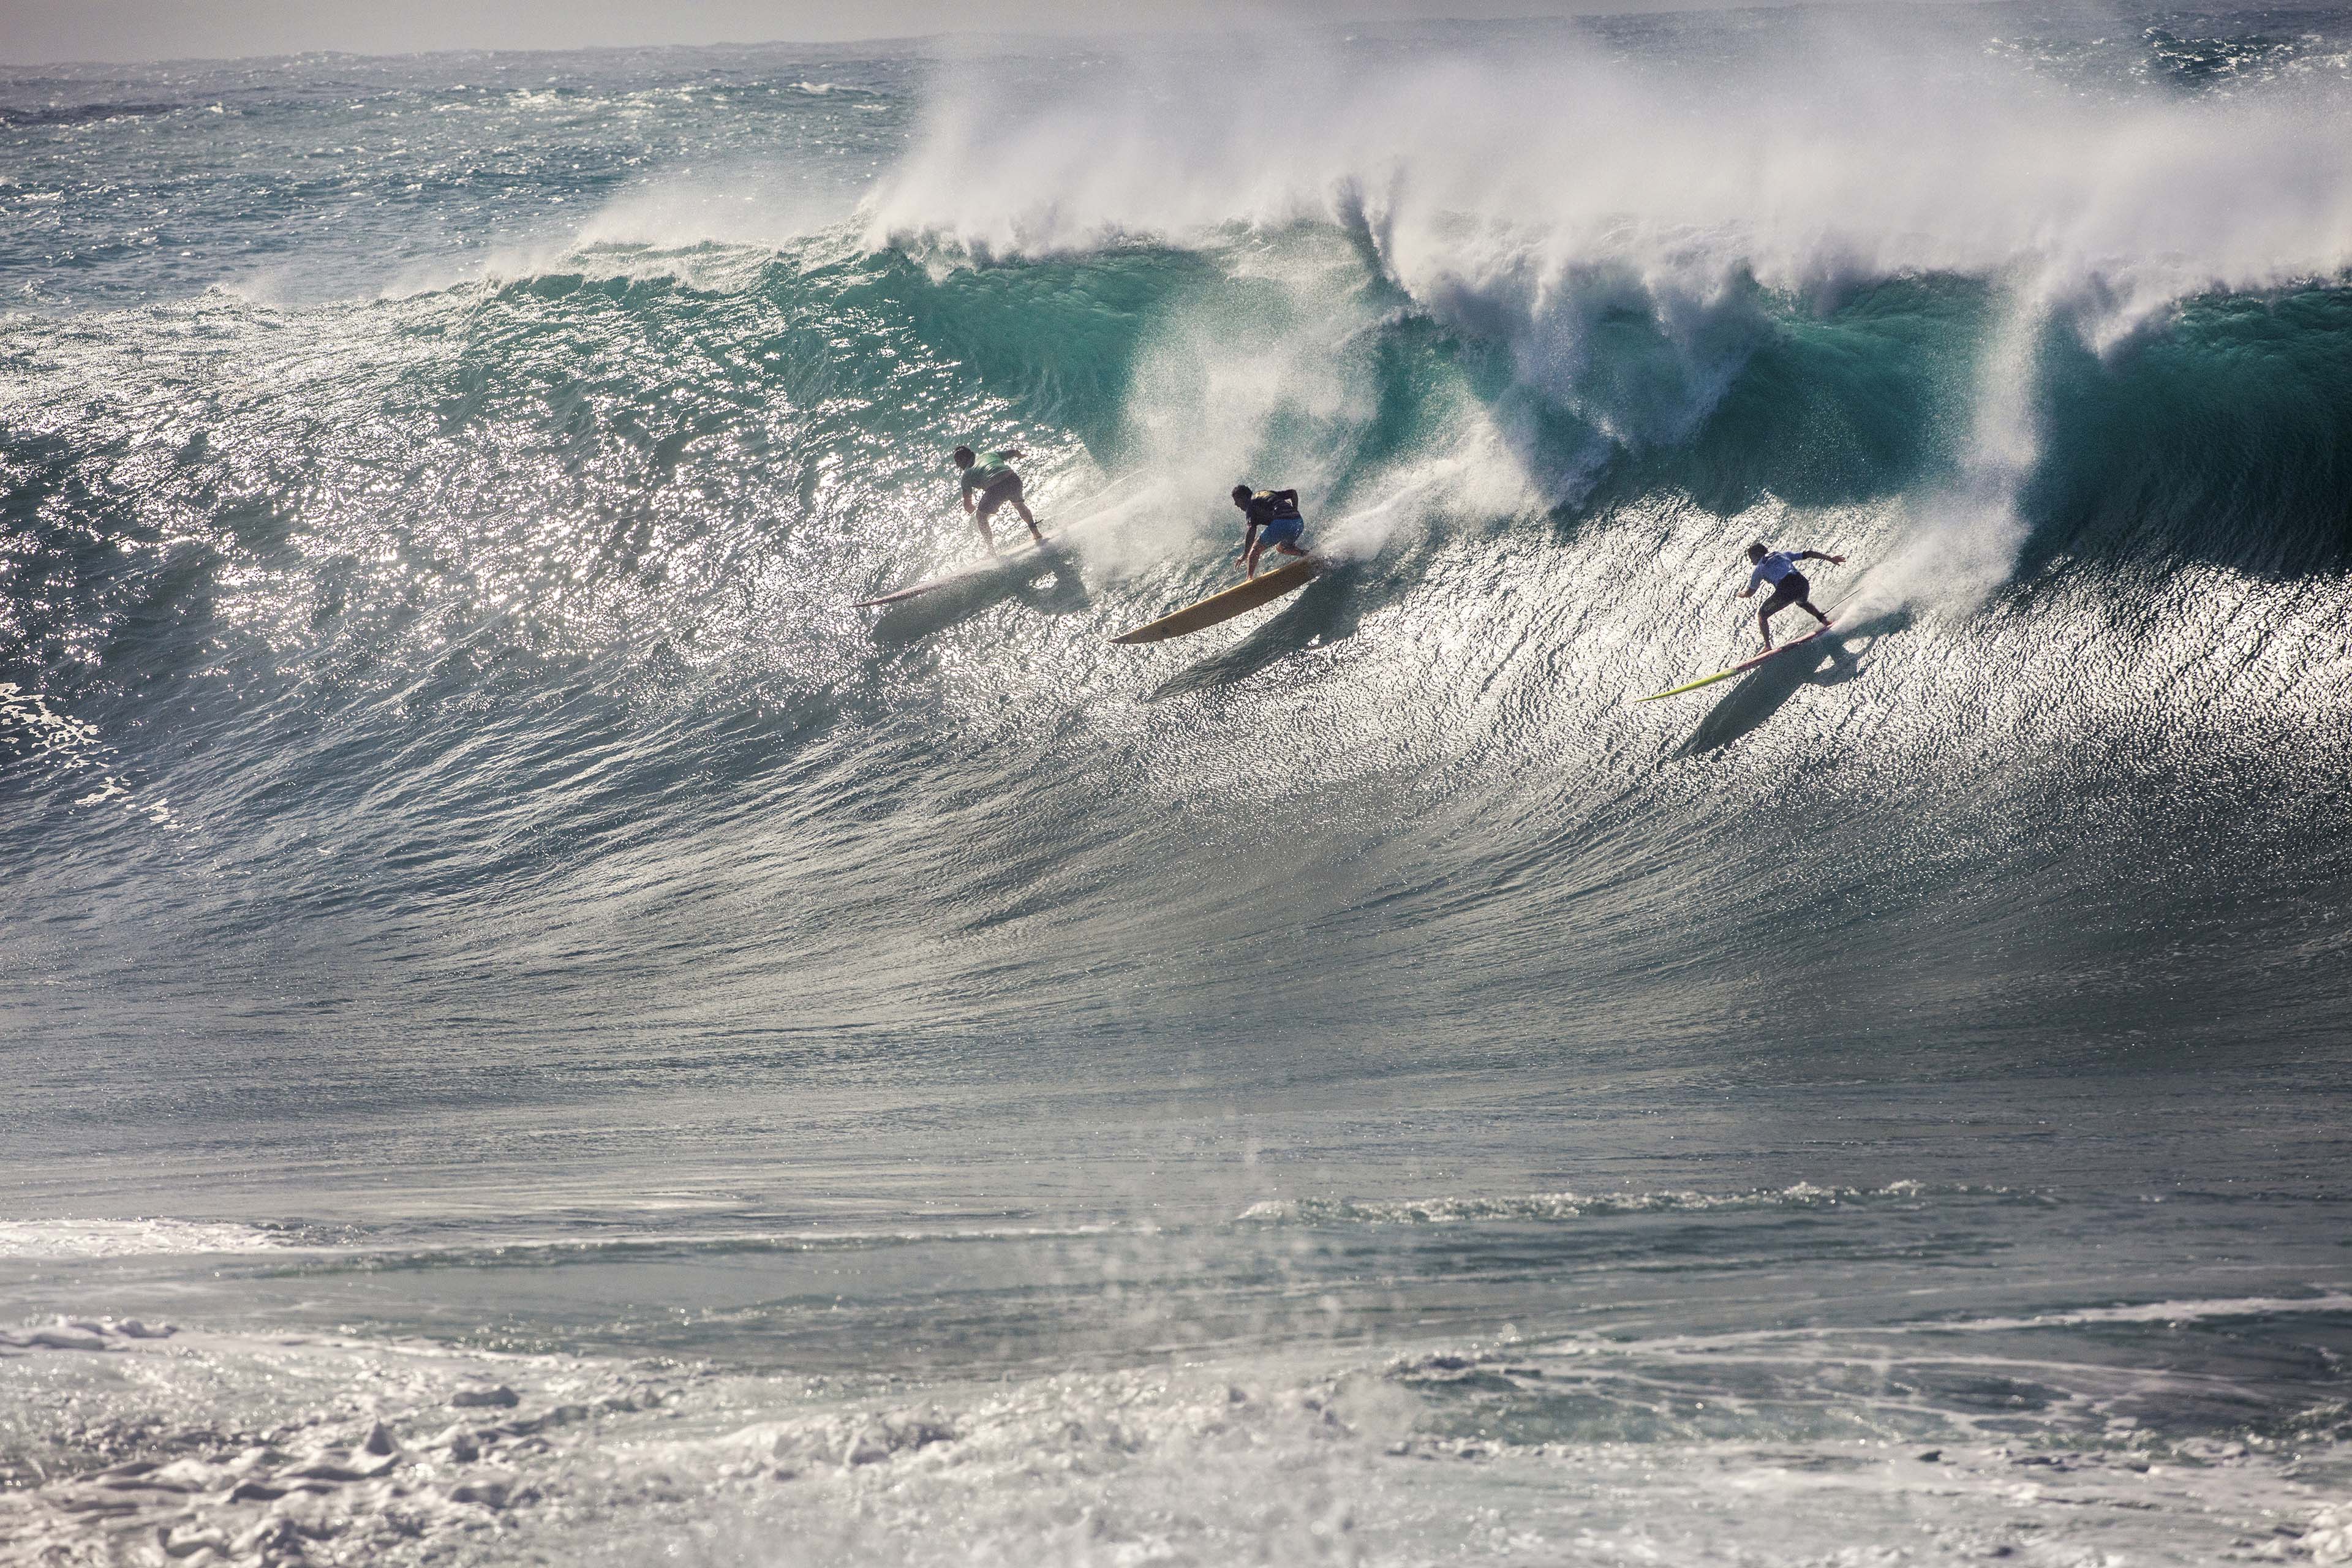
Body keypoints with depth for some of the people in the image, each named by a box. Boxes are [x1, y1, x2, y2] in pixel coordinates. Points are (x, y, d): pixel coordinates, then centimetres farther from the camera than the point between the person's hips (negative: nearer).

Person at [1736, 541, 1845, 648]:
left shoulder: (1759, 568, 20)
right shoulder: (1783, 554, 29)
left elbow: (1749, 593, 26)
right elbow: (1808, 554, 24)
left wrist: (1742, 594, 50)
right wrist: (1829, 558, 27)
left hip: (1786, 590, -5)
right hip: (1803, 584, 5)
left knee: (1762, 615, 15)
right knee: (1802, 603, 42)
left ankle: (1768, 647, 6)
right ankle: (1824, 620, 30)